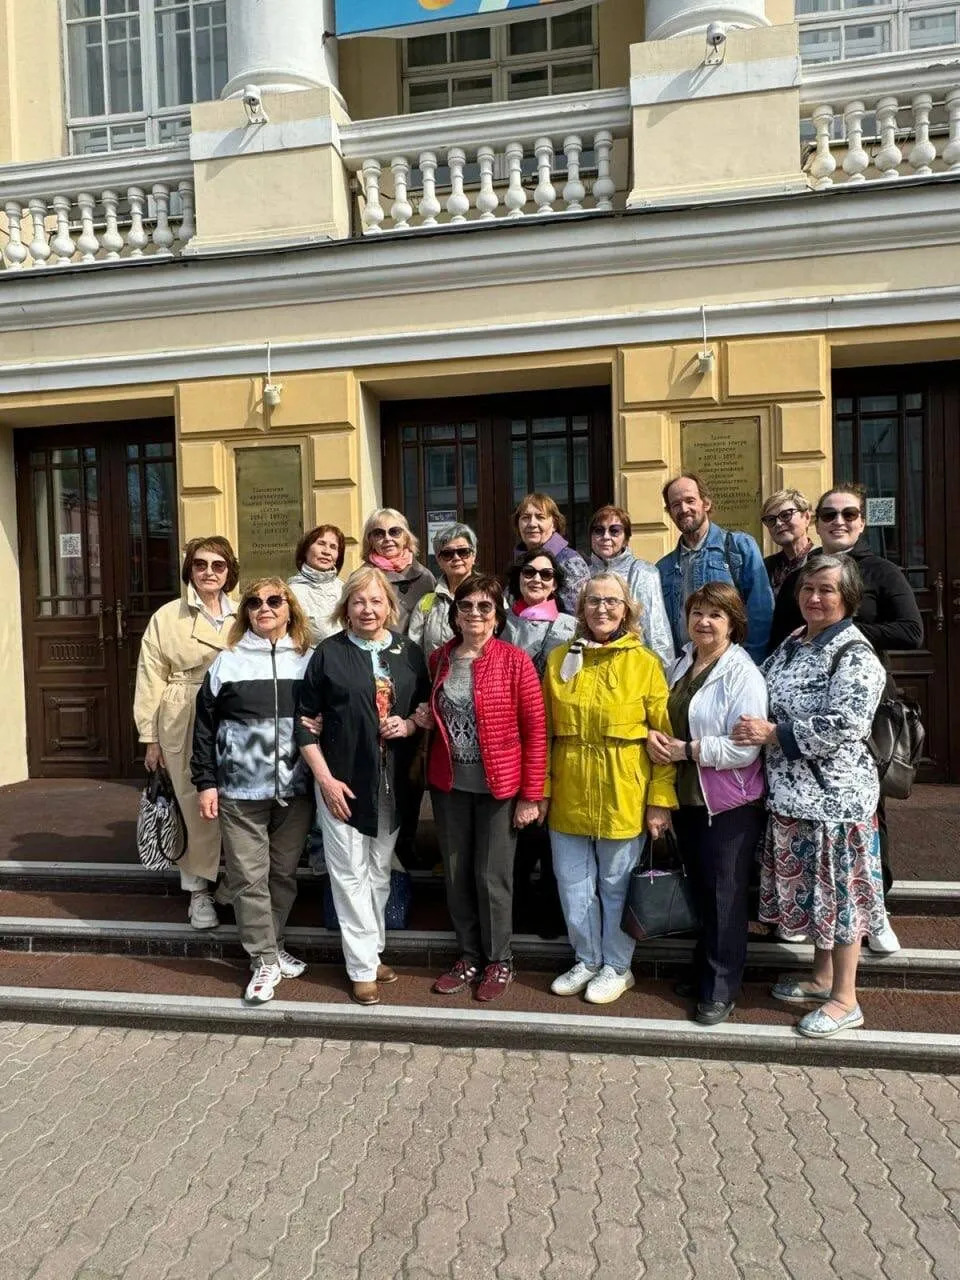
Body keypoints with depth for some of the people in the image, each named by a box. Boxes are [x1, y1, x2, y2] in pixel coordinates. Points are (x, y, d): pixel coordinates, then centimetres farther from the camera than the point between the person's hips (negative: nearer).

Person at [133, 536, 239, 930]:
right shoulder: (167, 617, 3)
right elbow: (151, 678, 2)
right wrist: (150, 737, 0)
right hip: (186, 725, -2)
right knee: (198, 806, 0)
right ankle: (199, 889, 17)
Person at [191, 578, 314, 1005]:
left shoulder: (309, 661, 5)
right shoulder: (228, 662, 1)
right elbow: (205, 725, 2)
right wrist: (206, 781, -1)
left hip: (295, 789, 2)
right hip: (241, 790, -1)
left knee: (284, 873, 12)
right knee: (249, 877, 1)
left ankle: (271, 946, 31)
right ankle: (265, 961, 14)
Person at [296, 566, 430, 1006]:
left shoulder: (409, 652, 4)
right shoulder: (328, 653, -4)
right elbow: (306, 722, -3)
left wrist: (410, 725, -10)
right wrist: (326, 779, -9)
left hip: (393, 783, 3)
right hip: (343, 782, -3)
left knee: (380, 871, 14)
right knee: (351, 874, 3)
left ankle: (373, 953, 30)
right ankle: (363, 966, 15)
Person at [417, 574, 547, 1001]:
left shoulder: (515, 661, -9)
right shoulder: (438, 660, 4)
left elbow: (536, 730, -9)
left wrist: (531, 795, -10)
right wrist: (423, 720, -4)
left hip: (499, 787, -4)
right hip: (449, 785, 4)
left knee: (492, 876, 5)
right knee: (456, 875, 13)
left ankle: (499, 961, 27)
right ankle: (469, 956, 32)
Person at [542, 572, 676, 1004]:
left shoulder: (644, 662, -5)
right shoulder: (559, 659, 4)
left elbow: (666, 737, -6)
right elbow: (544, 733, 7)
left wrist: (661, 799, -9)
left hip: (622, 797, -3)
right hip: (568, 796, 3)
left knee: (616, 886, 11)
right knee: (573, 885, 14)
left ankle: (617, 967, 32)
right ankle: (587, 960, 35)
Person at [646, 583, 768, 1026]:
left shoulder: (742, 673, -14)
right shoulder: (681, 663, 8)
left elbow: (745, 749, -20)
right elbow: (664, 716, 15)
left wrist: (685, 750, -19)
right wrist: (652, 735, -7)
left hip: (729, 805, -6)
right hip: (685, 797, 6)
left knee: (724, 897, 5)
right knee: (697, 890, 18)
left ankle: (720, 990, 20)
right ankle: (702, 973, 34)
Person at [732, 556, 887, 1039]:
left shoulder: (856, 655, -13)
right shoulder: (791, 646, 11)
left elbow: (844, 726, -23)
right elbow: (767, 702, 21)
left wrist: (773, 734, -20)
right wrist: (754, 726, 1)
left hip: (835, 794, -8)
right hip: (792, 791, 8)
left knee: (837, 889, 4)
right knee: (810, 885, 18)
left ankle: (844, 999, 19)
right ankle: (822, 977, 35)